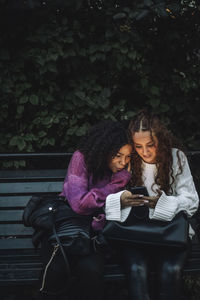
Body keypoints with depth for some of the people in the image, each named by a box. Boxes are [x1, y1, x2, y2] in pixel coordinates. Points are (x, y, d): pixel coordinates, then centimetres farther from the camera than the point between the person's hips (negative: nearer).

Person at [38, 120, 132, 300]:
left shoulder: (125, 169, -2)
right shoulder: (82, 158, -13)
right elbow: (79, 204, -22)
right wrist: (117, 184, -17)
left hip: (94, 232, 2)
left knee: (91, 268, -31)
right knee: (59, 268, -30)